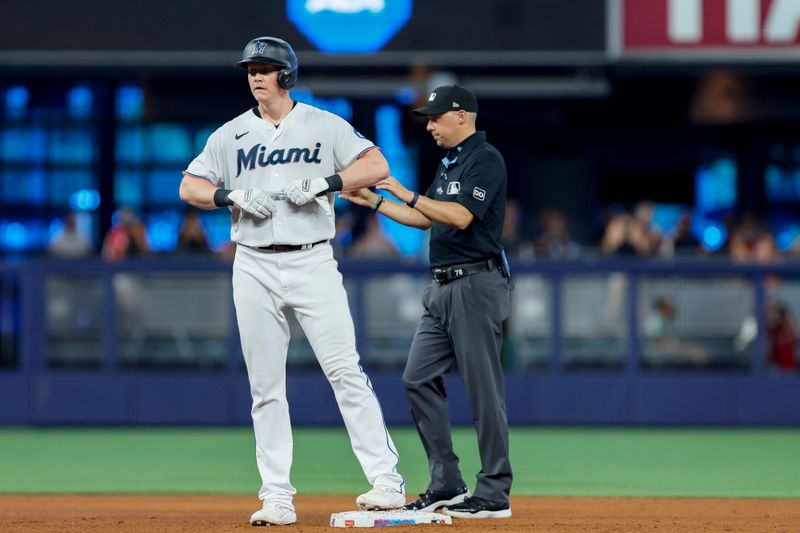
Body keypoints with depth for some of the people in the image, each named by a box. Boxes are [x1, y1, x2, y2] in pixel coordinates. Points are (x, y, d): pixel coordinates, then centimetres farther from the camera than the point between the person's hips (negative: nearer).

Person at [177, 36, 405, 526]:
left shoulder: (325, 126, 4)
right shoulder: (230, 136, 11)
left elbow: (377, 165, -4)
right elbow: (189, 187, 8)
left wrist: (323, 183, -16)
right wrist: (235, 197, -11)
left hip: (312, 262, -3)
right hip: (255, 269, 3)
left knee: (345, 371, -11)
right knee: (266, 388, 2)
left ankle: (386, 480, -12)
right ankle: (277, 499, 5)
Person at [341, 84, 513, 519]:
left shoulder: (485, 160, -11)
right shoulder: (449, 163, 18)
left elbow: (460, 216, -22)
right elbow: (428, 219, 25)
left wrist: (409, 195, -20)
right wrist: (375, 202, 17)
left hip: (477, 286, -10)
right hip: (442, 288, 10)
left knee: (484, 390, -7)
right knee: (419, 380, 6)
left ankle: (494, 495, -4)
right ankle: (446, 485, 10)